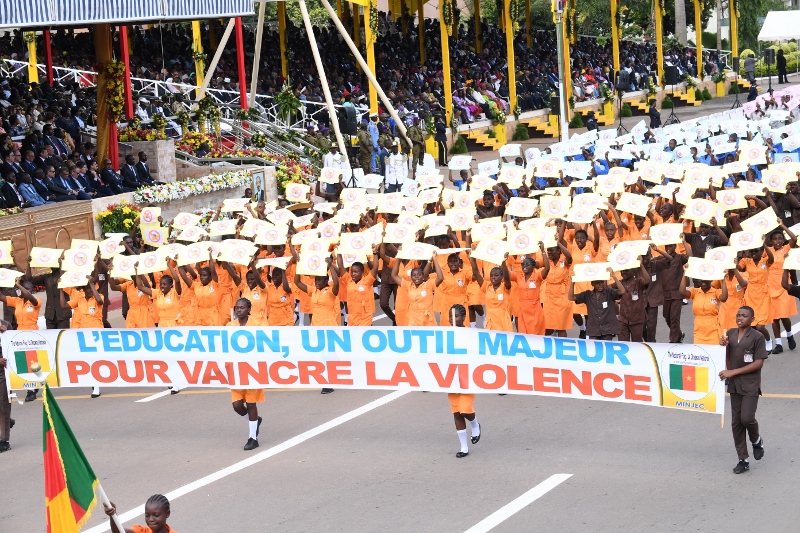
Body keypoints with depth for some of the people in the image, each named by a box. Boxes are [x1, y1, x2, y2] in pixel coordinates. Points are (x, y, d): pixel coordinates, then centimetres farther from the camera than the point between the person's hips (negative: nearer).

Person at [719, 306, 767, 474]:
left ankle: (756, 440, 18)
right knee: (736, 423, 5)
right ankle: (743, 460, 13)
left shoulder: (757, 337, -10)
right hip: (734, 384, 5)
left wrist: (733, 372, -16)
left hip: (750, 385, -5)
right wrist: (723, 346, -6)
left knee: (747, 417, -15)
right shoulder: (730, 333, 6)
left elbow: (758, 363, -14)